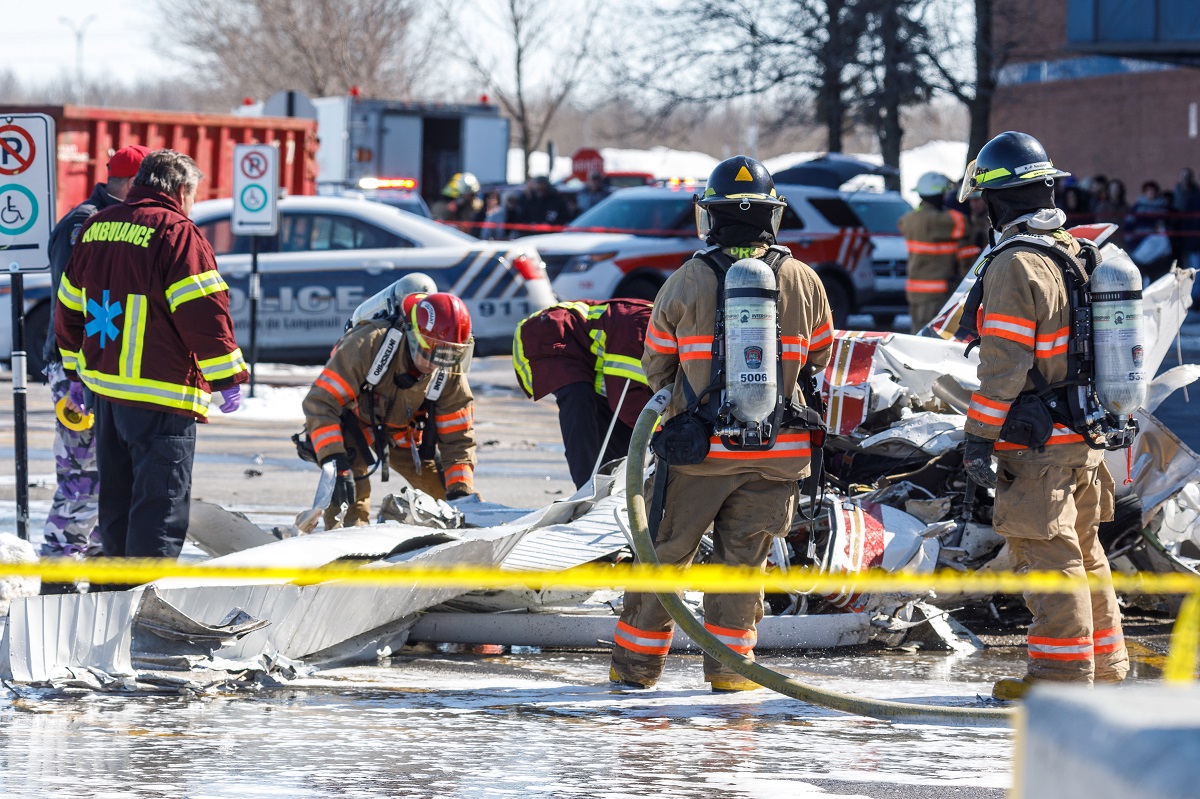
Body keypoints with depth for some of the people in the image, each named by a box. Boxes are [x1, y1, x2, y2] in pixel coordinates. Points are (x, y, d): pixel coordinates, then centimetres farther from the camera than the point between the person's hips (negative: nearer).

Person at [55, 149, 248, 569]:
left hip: (104, 389, 8)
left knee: (118, 499, 17)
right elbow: (204, 312, -16)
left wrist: (77, 369, 30)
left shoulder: (95, 228, 13)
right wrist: (227, 378, -9)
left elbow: (69, 309, 21)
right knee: (162, 503, -6)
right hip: (161, 393, -8)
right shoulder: (176, 233, -12)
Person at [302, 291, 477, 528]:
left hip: (401, 433, 5)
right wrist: (335, 465, -46)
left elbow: (457, 438, -11)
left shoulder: (450, 374, -21)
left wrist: (461, 493, -25)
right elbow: (320, 402, -37)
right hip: (352, 422, -4)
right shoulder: (369, 344, -37)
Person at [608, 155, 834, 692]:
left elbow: (656, 364, 5)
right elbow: (819, 360, 14)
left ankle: (637, 662, 15)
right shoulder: (804, 283, -2)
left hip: (698, 448, -1)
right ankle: (728, 663, 10)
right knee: (743, 555, 12)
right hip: (777, 451, 1)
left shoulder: (686, 282, -7)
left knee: (665, 549, 10)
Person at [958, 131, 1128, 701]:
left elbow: (1004, 364, -19)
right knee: (1084, 555, 16)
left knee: (1046, 555, -6)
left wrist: (979, 438, -15)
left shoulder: (1015, 266, -16)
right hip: (1087, 439, 9)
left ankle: (1061, 675, -6)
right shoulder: (1078, 255, 12)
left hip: (1038, 441, -9)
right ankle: (1105, 669, 22)